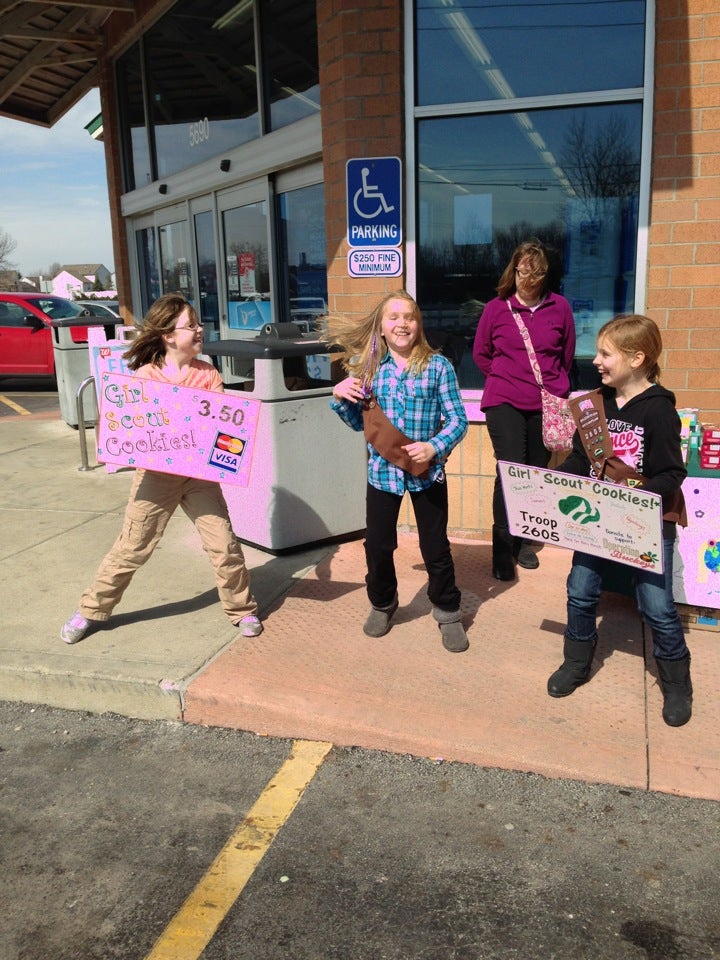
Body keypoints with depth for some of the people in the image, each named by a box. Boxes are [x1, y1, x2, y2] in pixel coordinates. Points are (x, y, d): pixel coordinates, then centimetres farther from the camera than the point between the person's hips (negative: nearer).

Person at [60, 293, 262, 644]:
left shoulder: (209, 375, -1)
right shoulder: (145, 376, -7)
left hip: (200, 474, 2)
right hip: (156, 474, -2)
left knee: (224, 544, 1)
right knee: (131, 549, 6)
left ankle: (243, 610, 20)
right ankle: (90, 611, 25)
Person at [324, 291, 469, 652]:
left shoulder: (438, 366, -7)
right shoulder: (366, 367, 1)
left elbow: (458, 420, -6)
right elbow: (359, 423, 10)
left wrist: (434, 447, -22)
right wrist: (340, 398, -8)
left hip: (427, 471, -2)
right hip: (381, 471, 2)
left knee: (435, 547, 8)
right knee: (377, 544, 12)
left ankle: (448, 613, 29)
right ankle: (382, 603, 38)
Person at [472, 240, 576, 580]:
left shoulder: (560, 307, 2)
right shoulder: (496, 308, 0)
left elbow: (567, 355, 15)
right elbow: (481, 354, 11)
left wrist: (553, 384, 15)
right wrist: (507, 379, 10)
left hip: (546, 404, 2)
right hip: (504, 403, -2)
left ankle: (523, 540, 24)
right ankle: (502, 549, -3)